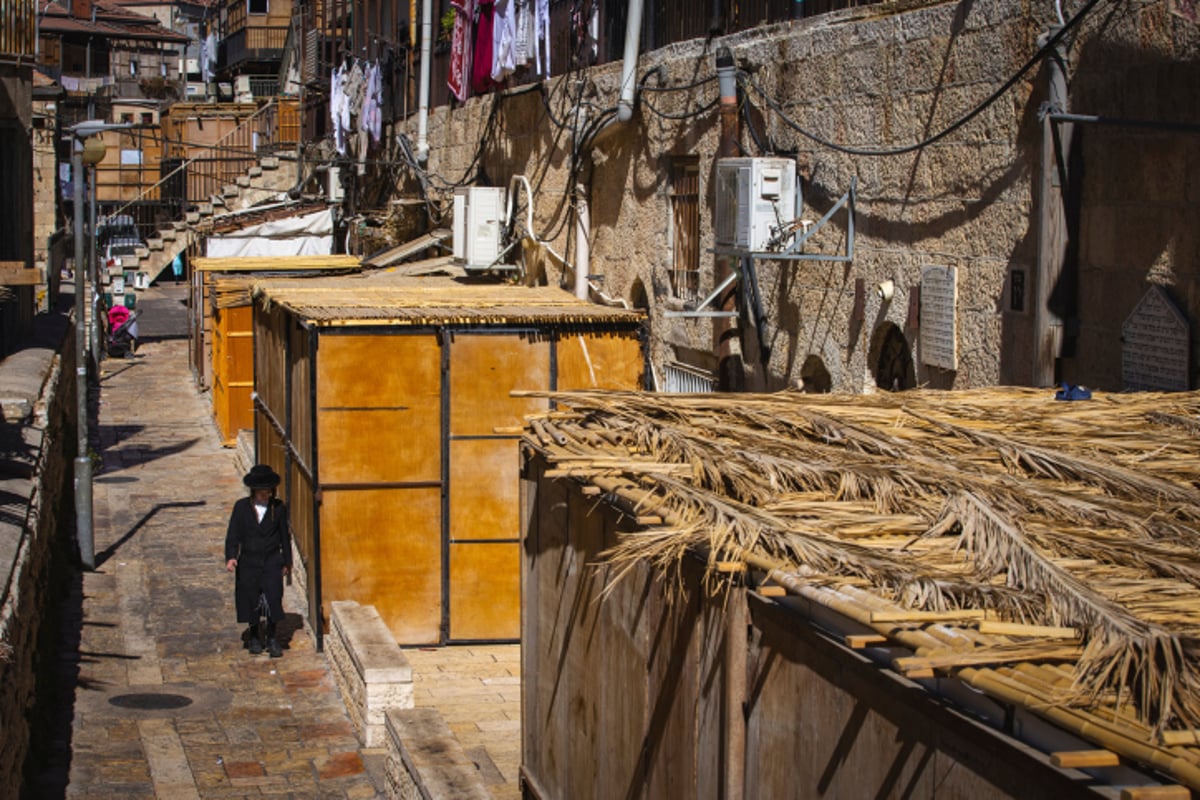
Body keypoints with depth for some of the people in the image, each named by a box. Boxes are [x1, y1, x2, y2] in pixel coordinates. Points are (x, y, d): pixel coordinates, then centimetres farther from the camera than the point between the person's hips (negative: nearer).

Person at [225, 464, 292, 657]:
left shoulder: (278, 508, 0)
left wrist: (287, 561, 10)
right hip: (249, 562, 0)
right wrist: (231, 557, -15)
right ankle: (254, 637, 27)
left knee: (273, 599, -8)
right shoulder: (242, 507, -2)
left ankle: (272, 638, 8)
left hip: (272, 562, 0)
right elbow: (233, 535, -2)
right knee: (251, 600, 7)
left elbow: (284, 535, 7)